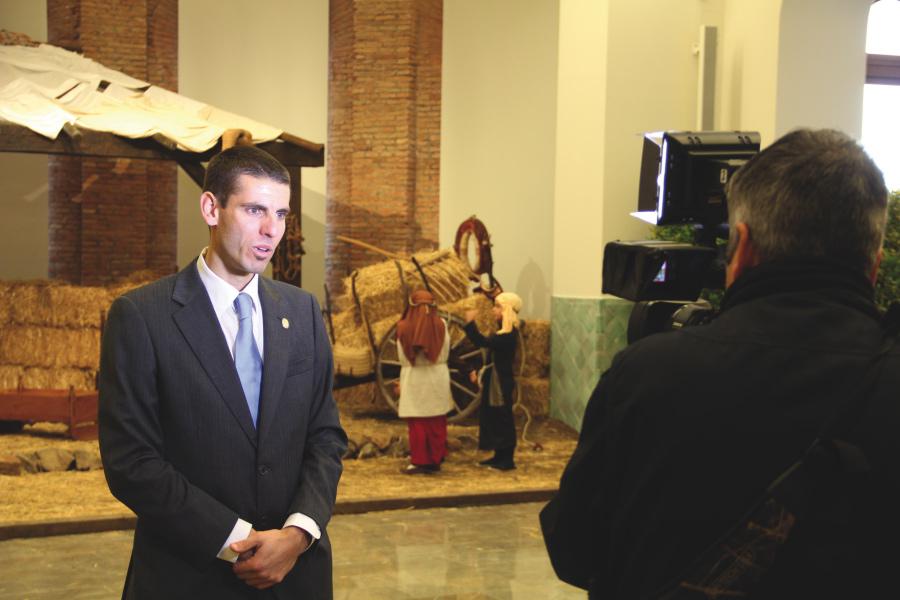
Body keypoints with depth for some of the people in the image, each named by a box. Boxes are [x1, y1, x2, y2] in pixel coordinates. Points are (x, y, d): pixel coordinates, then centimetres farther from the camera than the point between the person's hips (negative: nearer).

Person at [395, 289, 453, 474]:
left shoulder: (403, 327, -10)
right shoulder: (440, 325, -5)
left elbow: (402, 356, -1)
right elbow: (445, 353, 4)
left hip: (413, 378, -2)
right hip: (437, 376, 2)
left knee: (417, 424, 5)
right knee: (437, 423, 11)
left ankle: (419, 461, 6)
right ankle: (436, 460, 15)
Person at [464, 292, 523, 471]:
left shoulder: (508, 334, -22)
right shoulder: (504, 331, 11)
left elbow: (483, 342, -31)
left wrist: (470, 323, -31)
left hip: (501, 384, -10)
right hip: (495, 382, 10)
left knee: (503, 420, -2)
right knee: (493, 419, 16)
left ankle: (507, 460, 6)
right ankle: (499, 456, 24)